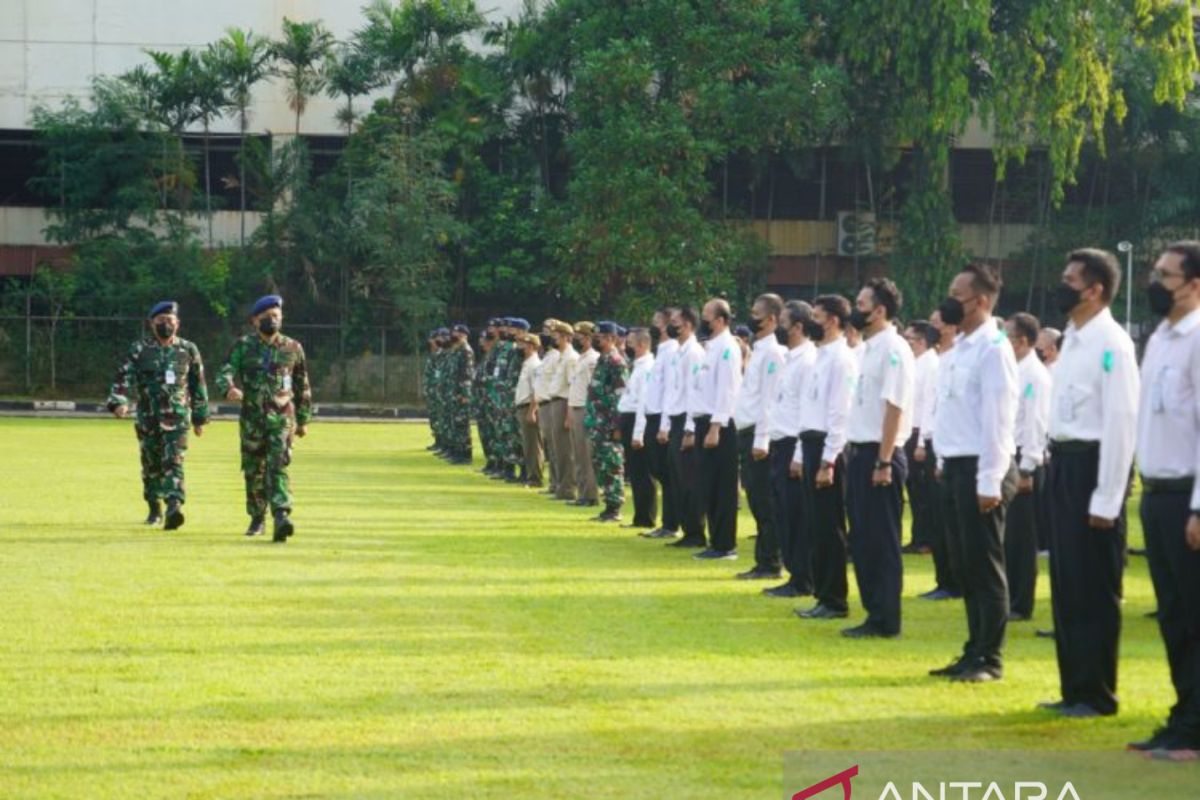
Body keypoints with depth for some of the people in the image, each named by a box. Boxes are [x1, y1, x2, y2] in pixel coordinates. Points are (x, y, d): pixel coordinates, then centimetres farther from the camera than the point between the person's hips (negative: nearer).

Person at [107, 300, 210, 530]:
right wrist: (118, 402, -20)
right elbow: (123, 378, -2)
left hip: (177, 418, -1)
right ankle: (154, 510, 24)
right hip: (147, 418, 1)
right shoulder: (139, 350, 3)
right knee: (151, 466, 9)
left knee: (173, 463, -15)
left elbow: (198, 385, 12)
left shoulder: (188, 350, 6)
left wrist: (200, 417, 13)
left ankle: (174, 508, -26)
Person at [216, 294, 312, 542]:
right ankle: (257, 519, 26)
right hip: (252, 418, 1)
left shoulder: (292, 348, 6)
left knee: (278, 467, -16)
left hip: (282, 419, -1)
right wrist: (229, 388, -32)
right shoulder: (243, 346, 3)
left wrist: (303, 419, 15)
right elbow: (225, 373, -8)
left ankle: (281, 517, -26)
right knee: (253, 471, 10)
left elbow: (303, 387, 14)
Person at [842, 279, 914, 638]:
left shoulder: (893, 349, -13)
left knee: (882, 541, -3)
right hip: (860, 453, 9)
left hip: (880, 455, -9)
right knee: (862, 540, 12)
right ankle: (874, 613, 19)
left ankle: (886, 621, 2)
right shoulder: (870, 347, 14)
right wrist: (857, 456, 15)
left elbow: (894, 407, -18)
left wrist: (883, 462, -20)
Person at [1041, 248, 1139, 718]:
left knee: (1095, 589, -1)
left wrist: (1106, 499, -19)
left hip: (1092, 464, -9)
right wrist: (1057, 464, 13)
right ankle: (1074, 689, 23)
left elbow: (1120, 424, -18)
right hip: (1064, 461, 9)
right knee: (1066, 584, 14)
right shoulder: (1072, 339, 13)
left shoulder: (1111, 345, -15)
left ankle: (1097, 695, 8)